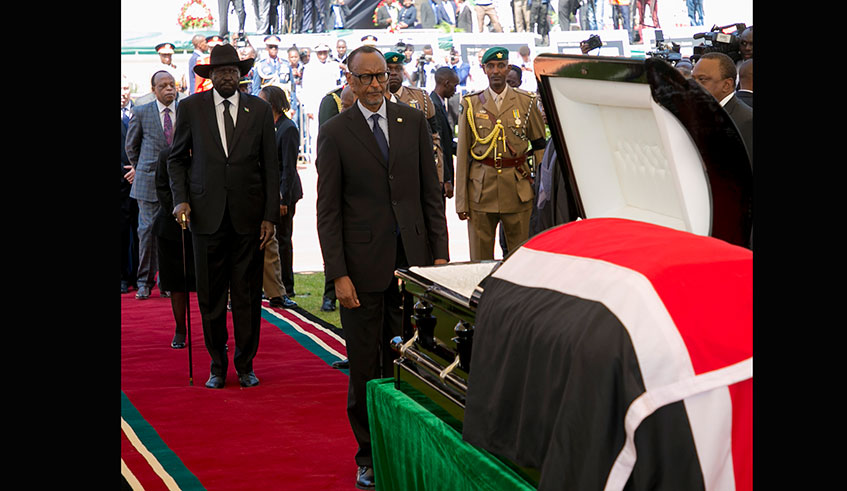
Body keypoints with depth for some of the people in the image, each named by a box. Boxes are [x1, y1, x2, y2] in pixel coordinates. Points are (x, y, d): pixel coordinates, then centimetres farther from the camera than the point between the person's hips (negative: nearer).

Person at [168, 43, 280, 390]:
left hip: (249, 216, 0)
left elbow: (270, 166, 6)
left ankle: (245, 365, 17)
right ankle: (217, 366, 17)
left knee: (248, 296, 4)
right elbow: (177, 158, 11)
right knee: (210, 296, 4)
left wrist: (271, 215, 0)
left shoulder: (260, 110, 5)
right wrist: (181, 199, -4)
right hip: (207, 215, 0)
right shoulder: (191, 108, 4)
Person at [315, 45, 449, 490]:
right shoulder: (334, 133, 0)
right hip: (364, 265, -2)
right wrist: (338, 275, -9)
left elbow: (431, 191, 11)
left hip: (413, 261, 2)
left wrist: (440, 252, 4)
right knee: (365, 368, 5)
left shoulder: (412, 121, 9)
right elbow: (328, 211, -2)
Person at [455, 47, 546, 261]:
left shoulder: (526, 102, 7)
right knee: (480, 257, 1)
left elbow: (540, 145, 11)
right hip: (481, 188, 0)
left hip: (517, 188, 0)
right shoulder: (471, 104, 6)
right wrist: (461, 201, 1)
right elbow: (462, 153, 5)